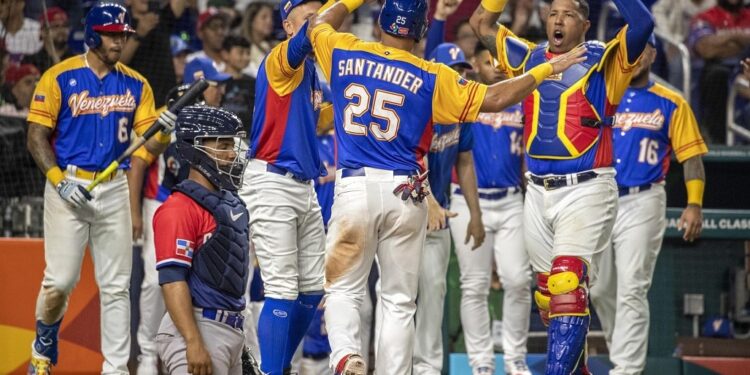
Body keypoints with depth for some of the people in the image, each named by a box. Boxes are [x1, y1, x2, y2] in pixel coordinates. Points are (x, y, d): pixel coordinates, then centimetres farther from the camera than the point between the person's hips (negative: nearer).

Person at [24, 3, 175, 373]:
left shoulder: (135, 85, 8)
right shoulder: (60, 77, -3)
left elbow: (149, 145, 7)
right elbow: (37, 137, -3)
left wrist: (163, 133, -16)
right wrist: (59, 180, -15)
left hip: (114, 189, 4)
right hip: (68, 186, -4)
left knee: (116, 286, 2)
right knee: (60, 280, -8)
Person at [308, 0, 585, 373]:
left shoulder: (344, 54, 4)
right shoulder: (431, 77, 0)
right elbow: (494, 98, -2)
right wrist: (548, 69, 8)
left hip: (354, 188, 0)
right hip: (406, 194, 0)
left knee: (343, 289, 7)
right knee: (398, 300, 9)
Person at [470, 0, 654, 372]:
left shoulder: (602, 61, -1)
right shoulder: (529, 58, 13)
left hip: (586, 190, -6)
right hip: (538, 192, 6)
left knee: (567, 284, -18)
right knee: (548, 292, 10)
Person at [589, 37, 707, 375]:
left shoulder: (671, 104, 2)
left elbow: (691, 157, -2)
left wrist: (694, 205, -15)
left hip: (641, 203, -4)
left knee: (631, 289, -10)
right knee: (600, 289, 9)